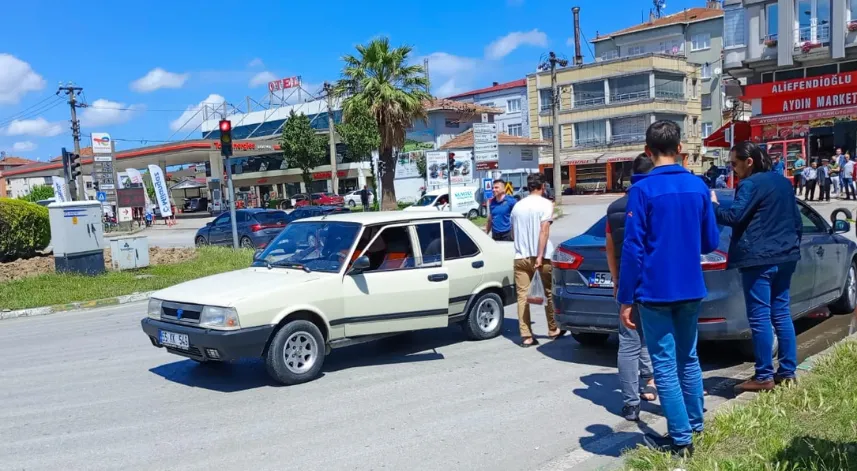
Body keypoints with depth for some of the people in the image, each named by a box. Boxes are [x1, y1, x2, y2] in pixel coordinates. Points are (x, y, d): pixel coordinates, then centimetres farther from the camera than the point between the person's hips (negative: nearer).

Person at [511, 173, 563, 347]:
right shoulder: (545, 204, -4)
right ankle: (553, 330, 25)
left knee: (522, 296, 1)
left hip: (520, 256, 4)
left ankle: (526, 336, -3)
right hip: (541, 256, -3)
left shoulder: (517, 205, 12)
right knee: (549, 293, 13)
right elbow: (544, 231, -14)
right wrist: (540, 256, -17)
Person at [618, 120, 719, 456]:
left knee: (665, 364, 1)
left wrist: (626, 299, -9)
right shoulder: (698, 186, 3)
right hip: (690, 289, 6)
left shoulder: (642, 189, -12)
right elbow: (711, 242, 10)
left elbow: (633, 248, -14)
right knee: (688, 358, 19)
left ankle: (681, 438, 6)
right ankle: (694, 424, 30)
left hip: (656, 291, -6)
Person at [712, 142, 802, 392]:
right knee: (781, 313, 14)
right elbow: (797, 221, 20)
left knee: (760, 317, -4)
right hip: (784, 256, 9)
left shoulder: (751, 184, -12)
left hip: (758, 259, -9)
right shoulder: (783, 182, 16)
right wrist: (792, 246, 28)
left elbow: (734, 217, -19)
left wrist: (712, 205, -5)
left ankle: (764, 377, 0)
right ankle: (788, 371, 19)